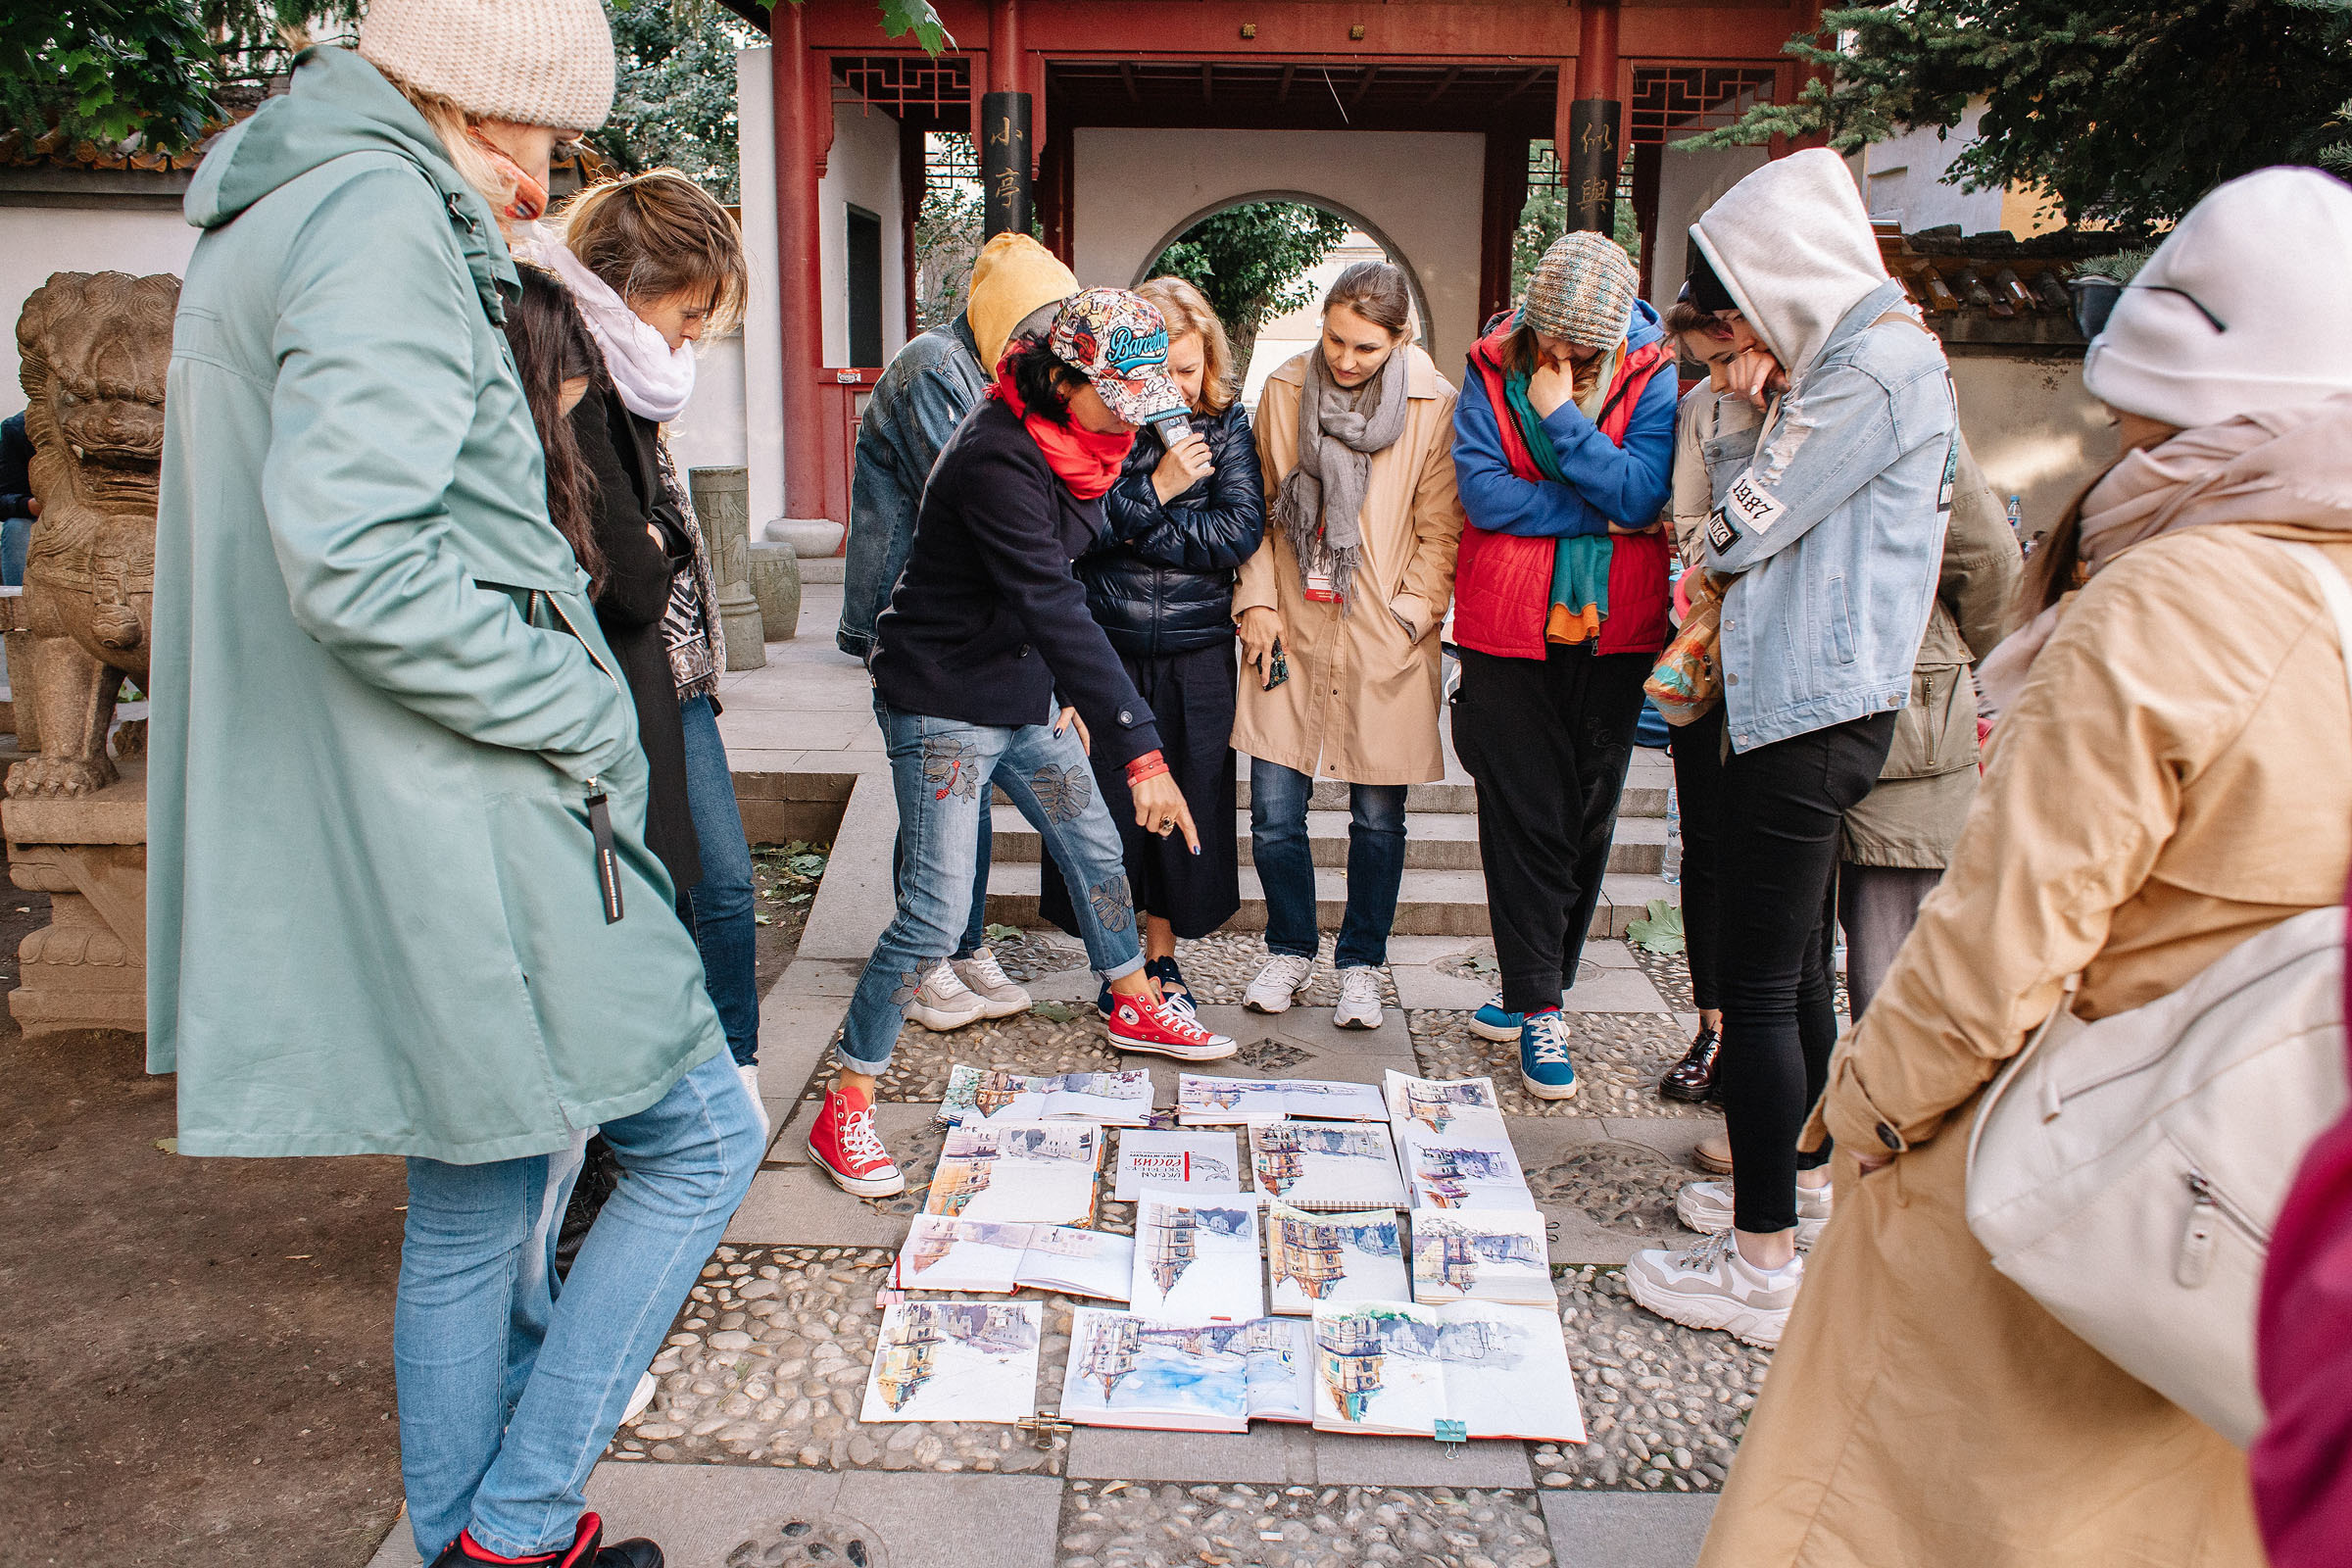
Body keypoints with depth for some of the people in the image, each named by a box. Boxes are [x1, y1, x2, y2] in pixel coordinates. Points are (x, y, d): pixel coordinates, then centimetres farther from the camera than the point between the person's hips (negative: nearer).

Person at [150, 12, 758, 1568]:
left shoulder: (265, 224, 19)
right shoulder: (379, 217, -14)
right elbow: (353, 565, -26)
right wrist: (583, 709, -15)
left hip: (353, 832, 10)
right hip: (461, 839, -10)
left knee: (475, 1207, 18)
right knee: (701, 1138, 4)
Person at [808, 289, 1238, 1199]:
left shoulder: (1072, 441, 2)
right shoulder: (996, 460, -27)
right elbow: (1054, 607, -33)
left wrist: (1068, 691, 15)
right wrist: (1140, 750, -35)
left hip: (1022, 692, 9)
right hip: (942, 702, -9)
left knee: (1095, 851, 19)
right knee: (933, 917, -10)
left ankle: (1134, 1008, 42)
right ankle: (845, 1108, 2)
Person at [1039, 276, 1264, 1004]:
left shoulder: (1227, 421, 0)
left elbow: (1241, 529, -10)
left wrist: (1133, 531, -12)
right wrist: (1156, 488, -19)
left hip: (1197, 650, 1)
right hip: (1106, 643, -1)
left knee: (1187, 801, 8)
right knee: (1106, 802, 4)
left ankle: (1162, 953, 27)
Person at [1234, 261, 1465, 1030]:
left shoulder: (1434, 405, -5)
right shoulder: (1284, 391, 4)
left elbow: (1441, 530, -1)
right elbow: (1261, 506, 11)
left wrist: (1407, 615, -8)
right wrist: (1258, 600, 3)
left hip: (1383, 644, -2)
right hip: (1291, 633, 2)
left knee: (1378, 816, 6)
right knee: (1274, 807, 1)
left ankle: (1360, 965, 24)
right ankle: (1290, 950, 24)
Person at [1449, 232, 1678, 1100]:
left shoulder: (1651, 374, -4)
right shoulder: (1494, 368, -3)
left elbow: (1643, 493, -16)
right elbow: (1481, 490, -14)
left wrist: (1562, 416, -20)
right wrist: (1598, 514, -15)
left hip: (1613, 631, 1)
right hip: (1509, 629, -1)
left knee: (1588, 812, 9)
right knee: (1523, 815, -1)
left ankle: (1536, 987, 25)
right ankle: (1539, 1006, 7)